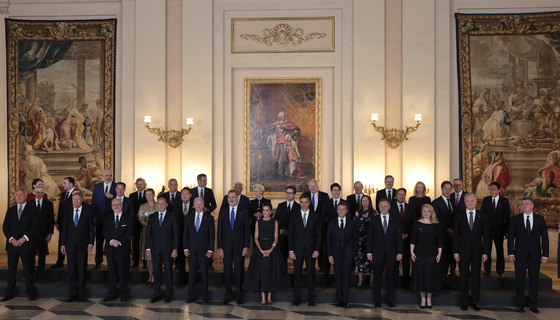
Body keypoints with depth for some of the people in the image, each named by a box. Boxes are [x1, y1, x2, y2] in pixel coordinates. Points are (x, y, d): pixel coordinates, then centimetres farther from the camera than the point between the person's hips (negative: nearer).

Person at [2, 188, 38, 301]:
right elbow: (5, 227, 9)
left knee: (28, 270, 1)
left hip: (26, 244, -3)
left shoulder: (32, 209, 4)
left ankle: (30, 294, 8)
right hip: (12, 244, 3)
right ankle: (9, 294, 15)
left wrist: (25, 238, -12)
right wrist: (11, 239, -7)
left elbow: (35, 226, -2)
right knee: (11, 270, 6)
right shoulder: (10, 210, 14)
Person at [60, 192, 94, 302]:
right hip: (70, 245, 2)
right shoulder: (67, 212, 7)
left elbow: (91, 228, 0)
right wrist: (62, 244, 4)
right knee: (71, 270, 4)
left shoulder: (88, 211, 0)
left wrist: (91, 243, -7)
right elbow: (64, 228, 8)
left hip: (83, 245, -2)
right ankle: (73, 294, 16)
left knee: (82, 270, 3)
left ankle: (81, 294, 14)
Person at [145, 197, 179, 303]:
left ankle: (168, 295, 13)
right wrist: (148, 248, 1)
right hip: (155, 249, 3)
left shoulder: (172, 216, 0)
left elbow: (176, 233, -2)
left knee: (168, 271, 3)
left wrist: (175, 249, -9)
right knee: (157, 271, 7)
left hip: (168, 249, -2)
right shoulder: (152, 217, 9)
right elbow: (148, 233, 8)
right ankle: (157, 294, 17)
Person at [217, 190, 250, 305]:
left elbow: (247, 230, 0)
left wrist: (246, 246, -7)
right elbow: (219, 230, 6)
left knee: (239, 271, 3)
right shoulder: (222, 212, 6)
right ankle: (228, 294, 19)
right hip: (226, 247, 2)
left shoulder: (244, 211, 1)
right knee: (227, 271, 6)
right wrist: (219, 247, -1)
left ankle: (239, 296, 14)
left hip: (239, 246, -2)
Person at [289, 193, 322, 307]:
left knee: (311, 274, 4)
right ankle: (297, 298, 17)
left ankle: (311, 299, 14)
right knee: (297, 274, 6)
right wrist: (291, 250, -3)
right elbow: (290, 235, 4)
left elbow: (319, 234, 1)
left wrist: (317, 250, -6)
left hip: (310, 250, -1)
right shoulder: (294, 217, 5)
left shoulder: (316, 216, 2)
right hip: (297, 250, 1)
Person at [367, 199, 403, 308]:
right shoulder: (374, 220, 4)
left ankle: (390, 300, 17)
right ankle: (377, 301, 14)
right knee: (377, 276, 4)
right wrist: (369, 252, -2)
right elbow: (370, 236, 4)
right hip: (377, 253, 0)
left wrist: (400, 252, -3)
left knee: (390, 276, 5)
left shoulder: (395, 220, 5)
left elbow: (399, 237, 4)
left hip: (391, 253, 0)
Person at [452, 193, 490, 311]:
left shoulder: (482, 216, 2)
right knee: (464, 276, 5)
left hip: (477, 251, 1)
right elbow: (455, 234, -1)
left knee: (476, 276, 7)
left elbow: (486, 235, 2)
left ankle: (474, 301, 19)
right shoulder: (459, 215, 0)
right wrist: (455, 251, -6)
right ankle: (464, 302, 17)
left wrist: (485, 252, -4)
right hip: (463, 250, -1)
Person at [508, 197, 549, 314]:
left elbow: (545, 238, 3)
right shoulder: (516, 219, 2)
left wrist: (545, 255, -3)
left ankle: (533, 305, 19)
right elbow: (511, 237, 2)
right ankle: (520, 304, 18)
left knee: (534, 281, 6)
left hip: (535, 256, 0)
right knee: (519, 280, 5)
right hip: (520, 256, 0)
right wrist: (510, 253, -5)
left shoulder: (540, 219, 4)